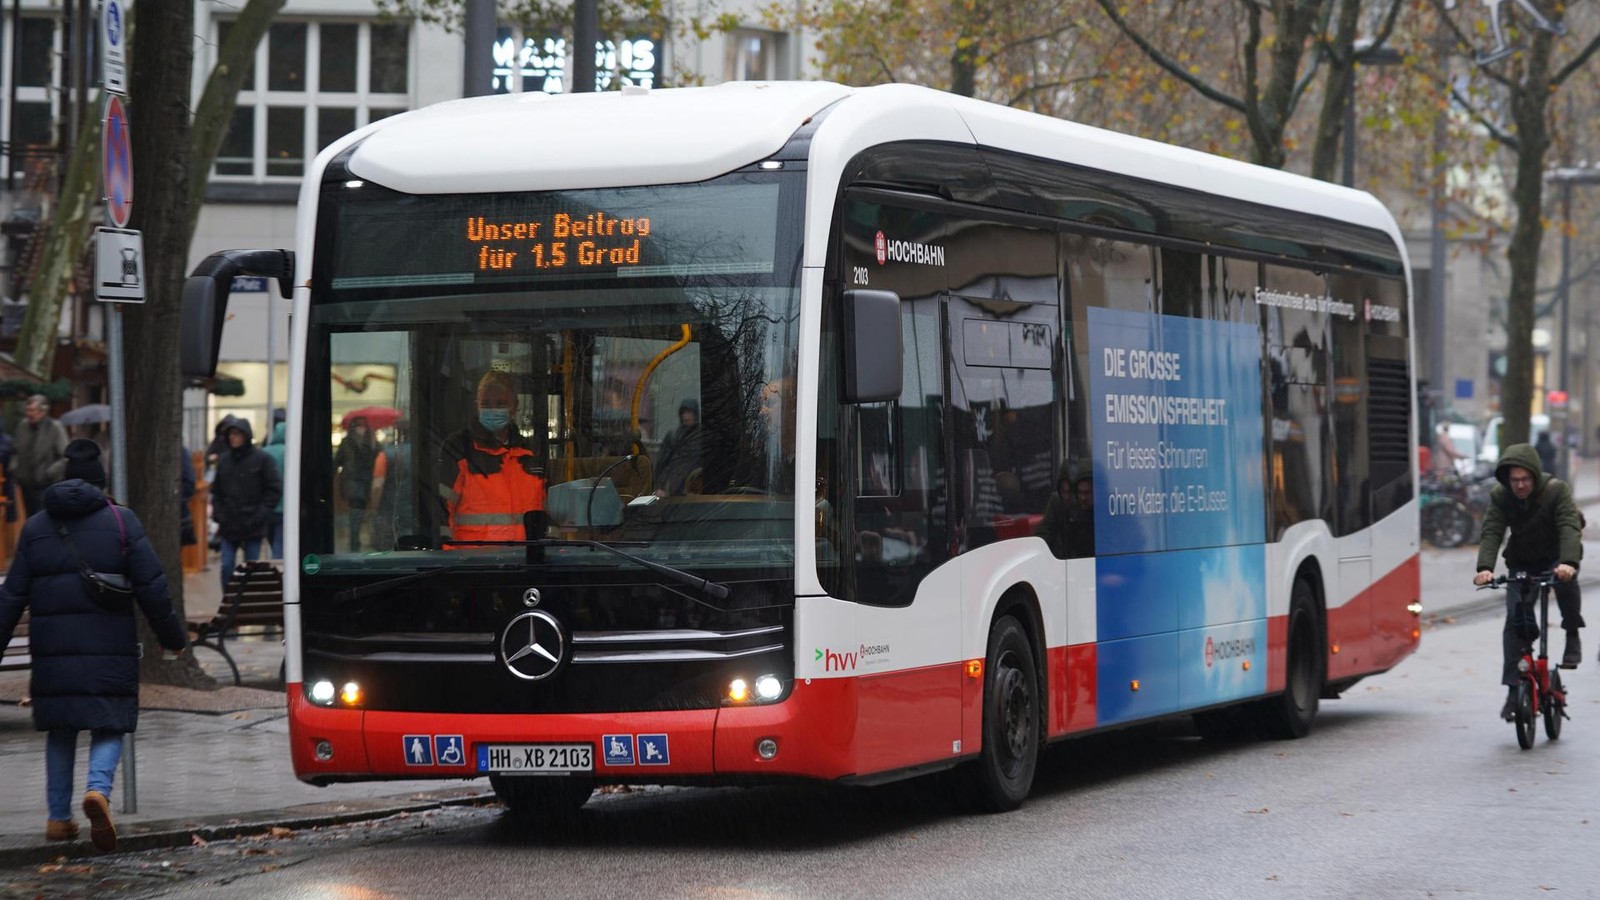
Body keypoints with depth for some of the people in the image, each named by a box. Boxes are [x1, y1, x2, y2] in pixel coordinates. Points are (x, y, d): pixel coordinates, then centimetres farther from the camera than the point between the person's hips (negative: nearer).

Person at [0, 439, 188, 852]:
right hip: (109, 647, -2)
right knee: (109, 727, 3)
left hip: (53, 648, 2)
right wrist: (173, 636, 7)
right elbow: (151, 587, -3)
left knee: (60, 730, 14)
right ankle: (98, 788, -24)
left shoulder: (36, 527, 7)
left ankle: (58, 817, 14)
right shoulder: (122, 522, -1)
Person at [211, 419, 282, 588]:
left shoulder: (262, 459, -5)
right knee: (226, 567, -1)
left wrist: (259, 515, -12)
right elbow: (216, 491, 16)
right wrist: (218, 513, 1)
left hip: (252, 528, -3)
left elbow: (274, 490, -5)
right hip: (228, 526, 3)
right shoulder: (223, 460, 8)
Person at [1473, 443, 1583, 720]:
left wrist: (1568, 562, -52)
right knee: (1515, 621, -13)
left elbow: (1570, 527, -33)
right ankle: (1514, 689, -10)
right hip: (1521, 564, 2)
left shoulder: (1556, 490, -21)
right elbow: (1491, 533, -22)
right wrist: (1485, 568, -41)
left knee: (1564, 579, -37)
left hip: (1556, 559, -2)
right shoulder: (1499, 497, -13)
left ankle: (1572, 635, -11)